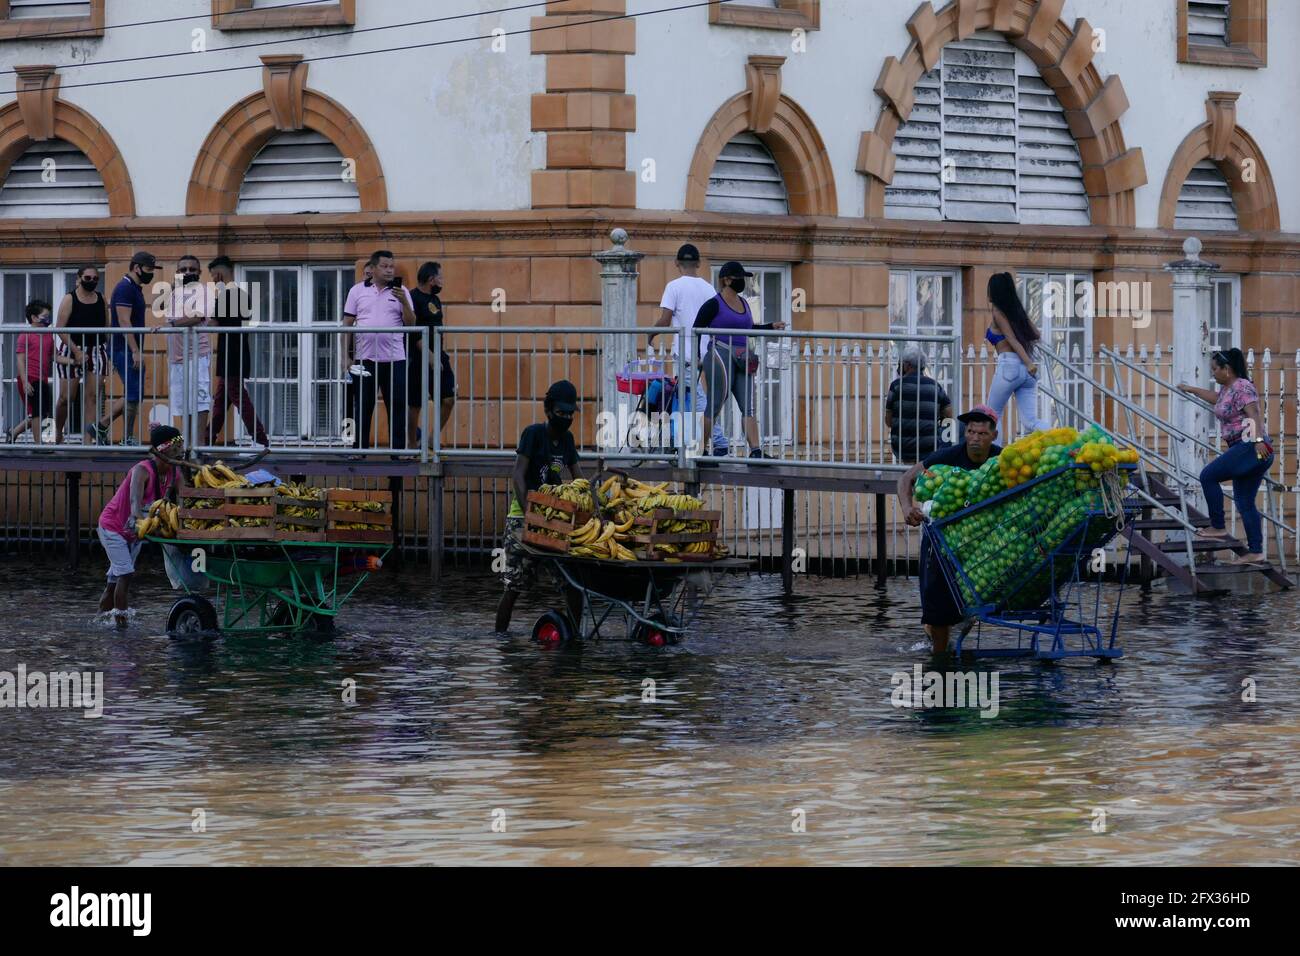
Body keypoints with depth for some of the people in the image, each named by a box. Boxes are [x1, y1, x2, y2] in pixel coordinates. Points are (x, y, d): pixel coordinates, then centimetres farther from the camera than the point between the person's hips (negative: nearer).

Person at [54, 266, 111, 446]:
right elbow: (60, 328, -10)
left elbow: (107, 327, 13)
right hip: (72, 350, -3)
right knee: (67, 397, -3)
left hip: (96, 351, 3)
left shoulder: (102, 299, 8)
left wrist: (108, 350, 2)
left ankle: (89, 437, -8)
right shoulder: (69, 299, -4)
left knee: (94, 396, -6)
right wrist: (76, 351, -16)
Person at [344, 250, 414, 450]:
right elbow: (347, 323, 7)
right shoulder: (358, 291, 7)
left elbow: (411, 323, 2)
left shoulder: (401, 292, 7)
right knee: (362, 408, 4)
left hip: (394, 359, 0)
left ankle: (398, 449, 5)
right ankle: (359, 449, 10)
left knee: (397, 407, 0)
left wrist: (404, 302, -15)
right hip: (365, 359, 0)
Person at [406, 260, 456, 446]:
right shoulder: (413, 298, -12)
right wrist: (428, 355, -23)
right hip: (418, 359, -8)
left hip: (437, 356, 8)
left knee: (448, 399, 0)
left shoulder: (435, 300, 16)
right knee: (415, 405, 0)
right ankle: (413, 447, 9)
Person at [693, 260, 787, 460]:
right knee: (714, 406, -2)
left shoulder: (743, 303, 17)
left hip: (742, 361, 7)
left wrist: (771, 326, 24)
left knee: (748, 406, -4)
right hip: (720, 358, -7)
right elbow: (696, 330, -5)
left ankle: (755, 451, -12)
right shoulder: (714, 305, -6)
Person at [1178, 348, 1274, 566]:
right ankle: (1256, 553, 4)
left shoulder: (1242, 387, -11)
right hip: (1247, 451, 10)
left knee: (1208, 475, -6)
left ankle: (1218, 527, 0)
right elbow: (1216, 398, 42)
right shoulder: (1226, 389, 18)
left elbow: (1254, 414, -24)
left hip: (1250, 448, -10)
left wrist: (1259, 440, -38)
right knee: (1245, 502, 7)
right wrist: (1190, 389, 54)